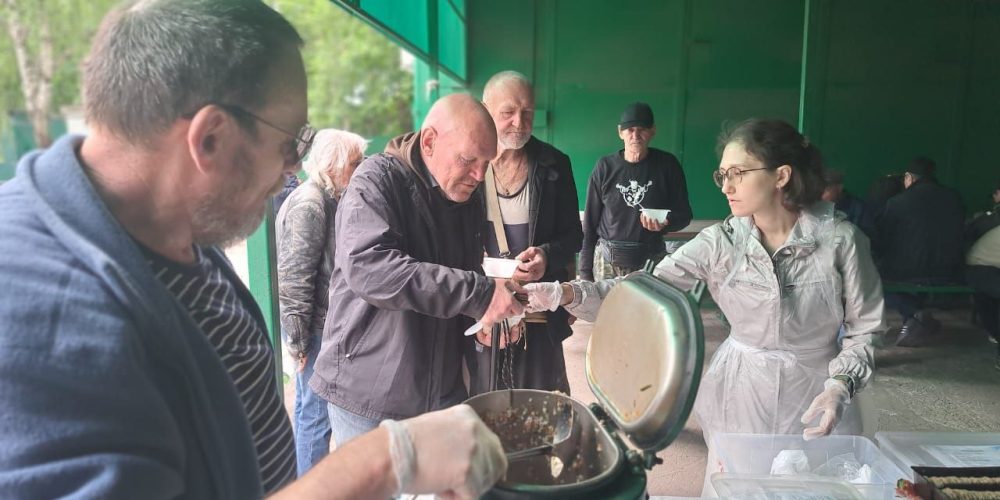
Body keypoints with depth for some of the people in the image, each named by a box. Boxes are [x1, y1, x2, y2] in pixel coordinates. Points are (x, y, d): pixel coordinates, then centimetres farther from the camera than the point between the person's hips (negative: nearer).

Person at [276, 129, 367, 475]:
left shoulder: (326, 200, 12)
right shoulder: (309, 205, -17)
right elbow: (293, 279, -20)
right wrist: (298, 340, -17)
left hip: (324, 325, 10)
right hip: (315, 329, -10)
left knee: (309, 409, 20)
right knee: (317, 414, -1)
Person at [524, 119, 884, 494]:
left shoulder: (840, 238, -12)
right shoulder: (720, 241, -9)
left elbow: (865, 327, -3)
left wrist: (841, 384, -20)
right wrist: (568, 293, -30)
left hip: (817, 396, -1)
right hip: (741, 394, 1)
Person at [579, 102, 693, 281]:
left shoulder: (667, 164, 1)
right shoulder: (605, 166, 1)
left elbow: (684, 214, 6)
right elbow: (590, 222, 4)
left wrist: (664, 224, -17)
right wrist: (585, 272, 2)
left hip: (652, 260, 0)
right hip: (607, 261, 0)